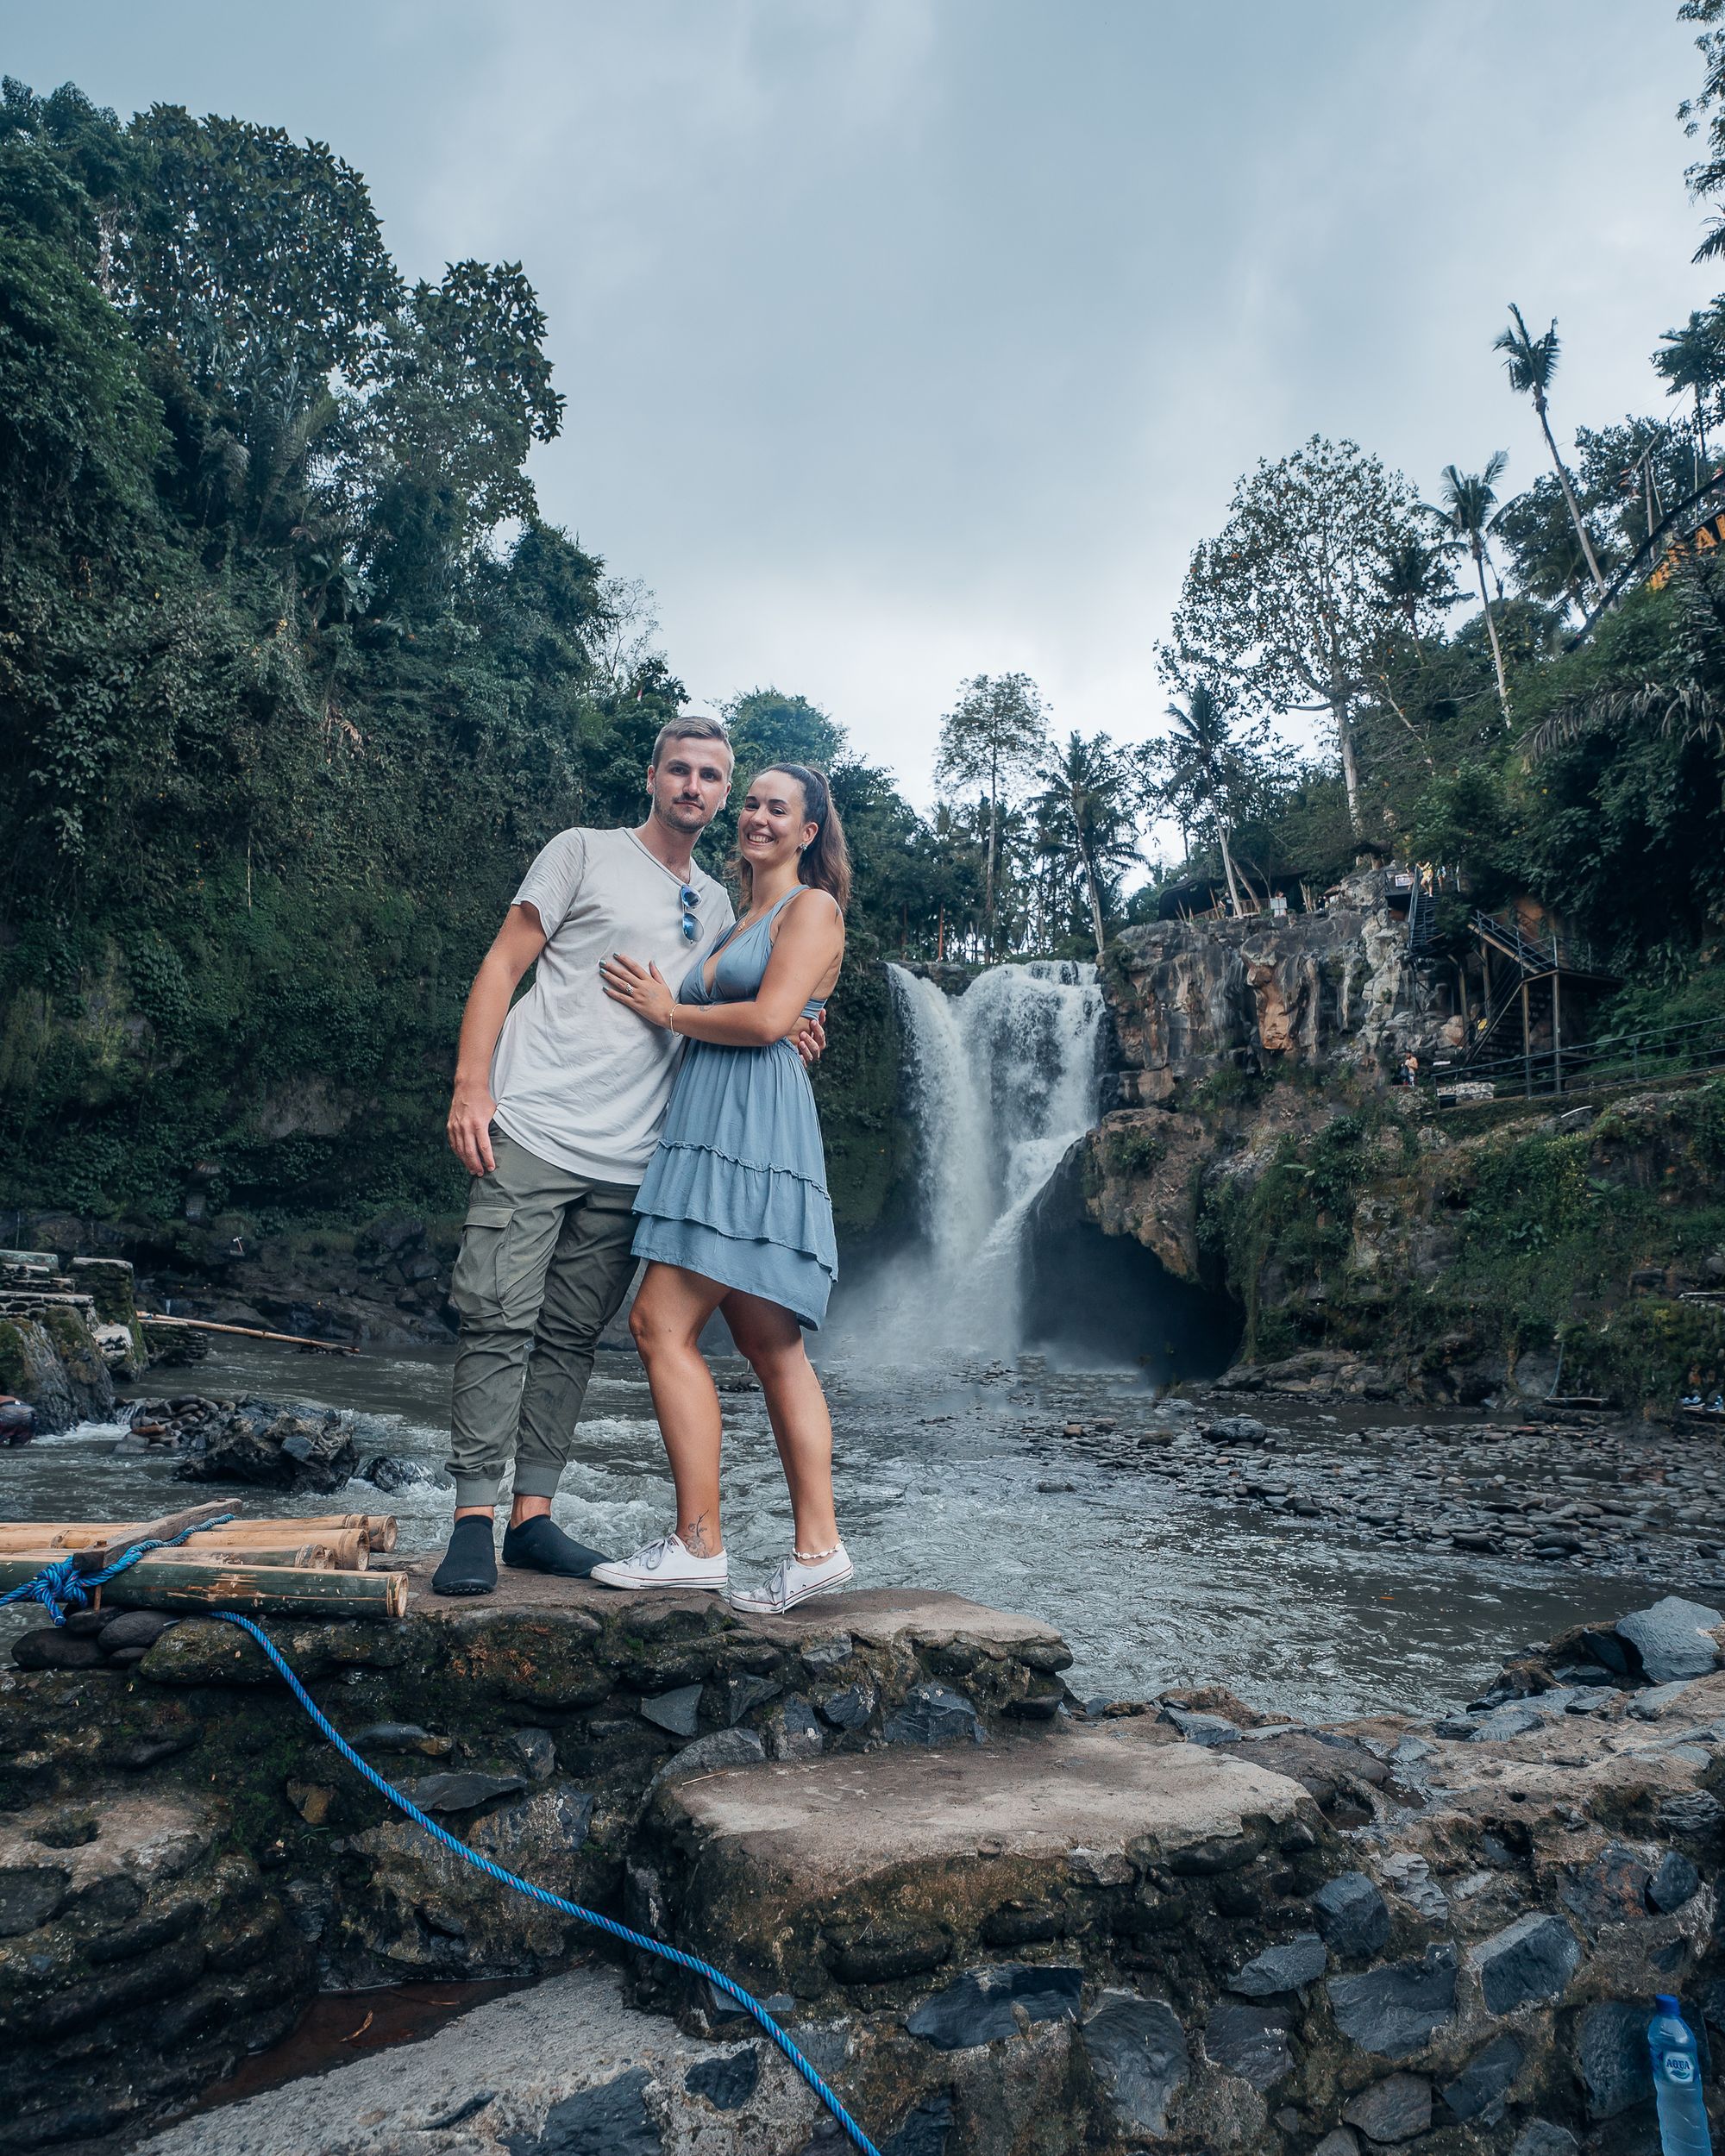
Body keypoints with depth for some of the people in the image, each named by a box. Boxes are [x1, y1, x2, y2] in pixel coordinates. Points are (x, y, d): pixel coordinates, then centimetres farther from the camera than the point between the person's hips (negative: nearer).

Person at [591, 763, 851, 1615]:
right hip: (709, 1125, 9)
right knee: (771, 1346, 4)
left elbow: (767, 1019, -13)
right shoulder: (739, 920, 26)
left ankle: (697, 1543, -5)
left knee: (662, 1322, -12)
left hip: (754, 1125, -9)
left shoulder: (812, 907, 1)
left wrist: (666, 1011, -3)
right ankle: (816, 1546, 7)